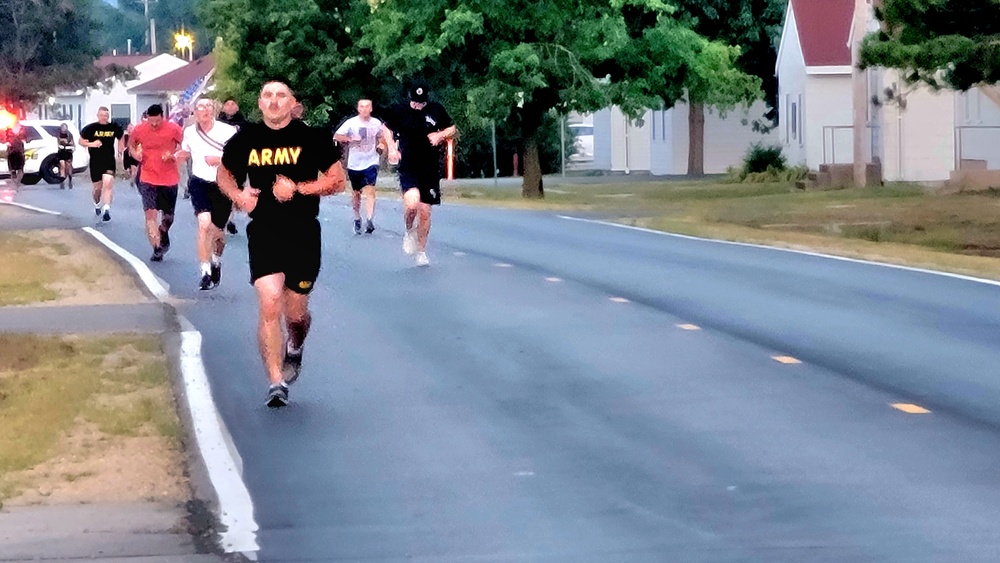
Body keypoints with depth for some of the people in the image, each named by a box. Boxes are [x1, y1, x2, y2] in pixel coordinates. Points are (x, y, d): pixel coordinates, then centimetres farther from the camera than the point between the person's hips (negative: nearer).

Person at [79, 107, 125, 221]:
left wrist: (119, 153, 10)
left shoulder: (114, 127, -1)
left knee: (108, 184, -19)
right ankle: (97, 205, 40)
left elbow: (121, 138, 18)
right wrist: (91, 144, -17)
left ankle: (107, 209, -24)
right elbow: (81, 141, 2)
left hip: (110, 161, 0)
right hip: (95, 162, 0)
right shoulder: (91, 128, -6)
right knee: (98, 187, 11)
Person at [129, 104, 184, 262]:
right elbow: (131, 143, 14)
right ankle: (157, 249, -8)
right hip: (148, 178, 0)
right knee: (150, 213, -14)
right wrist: (134, 152, -7)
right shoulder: (140, 129, -6)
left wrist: (174, 154, -15)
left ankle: (163, 237, 44)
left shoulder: (174, 129, -10)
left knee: (168, 215, 14)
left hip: (169, 179, 0)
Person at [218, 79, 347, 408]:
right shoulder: (245, 140, 4)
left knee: (296, 312, 8)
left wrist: (299, 188, -16)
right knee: (269, 304, -16)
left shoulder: (312, 139, -2)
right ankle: (276, 383, -12)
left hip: (303, 235, 0)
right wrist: (238, 195, -3)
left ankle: (294, 349, 45)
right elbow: (224, 175, 19)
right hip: (263, 233, 0)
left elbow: (338, 181, -3)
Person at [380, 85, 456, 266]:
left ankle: (421, 251, 24)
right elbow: (386, 129, 15)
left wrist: (441, 135, -7)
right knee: (412, 202, -26)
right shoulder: (399, 111, -2)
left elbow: (452, 129, 14)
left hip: (431, 169, 2)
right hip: (408, 168, -2)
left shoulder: (436, 110, 1)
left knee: (425, 211, 6)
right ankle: (409, 232, 6)